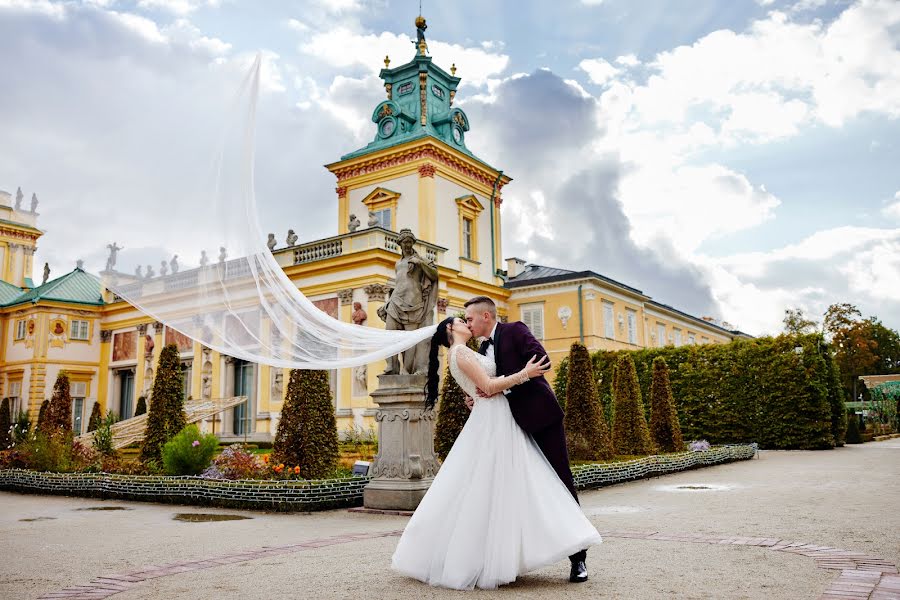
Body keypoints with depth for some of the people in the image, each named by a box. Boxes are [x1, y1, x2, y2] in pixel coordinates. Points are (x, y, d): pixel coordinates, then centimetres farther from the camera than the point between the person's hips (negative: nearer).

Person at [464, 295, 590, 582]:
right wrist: (476, 399, -1)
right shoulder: (483, 349, 16)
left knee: (561, 482, -2)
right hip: (515, 424, 7)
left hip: (542, 417, -7)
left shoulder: (515, 330, -6)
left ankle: (578, 558, 5)